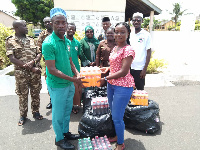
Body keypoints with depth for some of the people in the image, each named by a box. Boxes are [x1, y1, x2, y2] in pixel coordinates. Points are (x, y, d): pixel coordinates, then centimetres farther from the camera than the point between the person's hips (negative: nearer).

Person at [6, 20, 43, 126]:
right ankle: (23, 115, 25)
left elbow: (39, 54, 7)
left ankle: (36, 112, 28)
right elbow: (12, 58, -10)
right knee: (22, 95, 8)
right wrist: (30, 67, -16)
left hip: (36, 72, 3)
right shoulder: (10, 41, 0)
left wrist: (33, 62, -15)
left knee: (35, 93, 11)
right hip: (21, 73, -3)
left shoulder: (31, 40, 11)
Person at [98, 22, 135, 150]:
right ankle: (118, 135, 43)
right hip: (111, 84, 9)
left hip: (123, 86, -9)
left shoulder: (128, 50, -17)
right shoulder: (115, 48, 10)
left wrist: (105, 78, -18)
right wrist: (107, 68, 4)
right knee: (114, 114, 21)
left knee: (117, 117, 1)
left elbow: (123, 72, -21)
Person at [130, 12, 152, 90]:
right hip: (129, 68, 4)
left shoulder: (146, 35, -4)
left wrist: (145, 69, -12)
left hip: (139, 69, -4)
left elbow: (149, 53, -6)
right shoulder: (130, 35, 9)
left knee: (140, 90, 7)